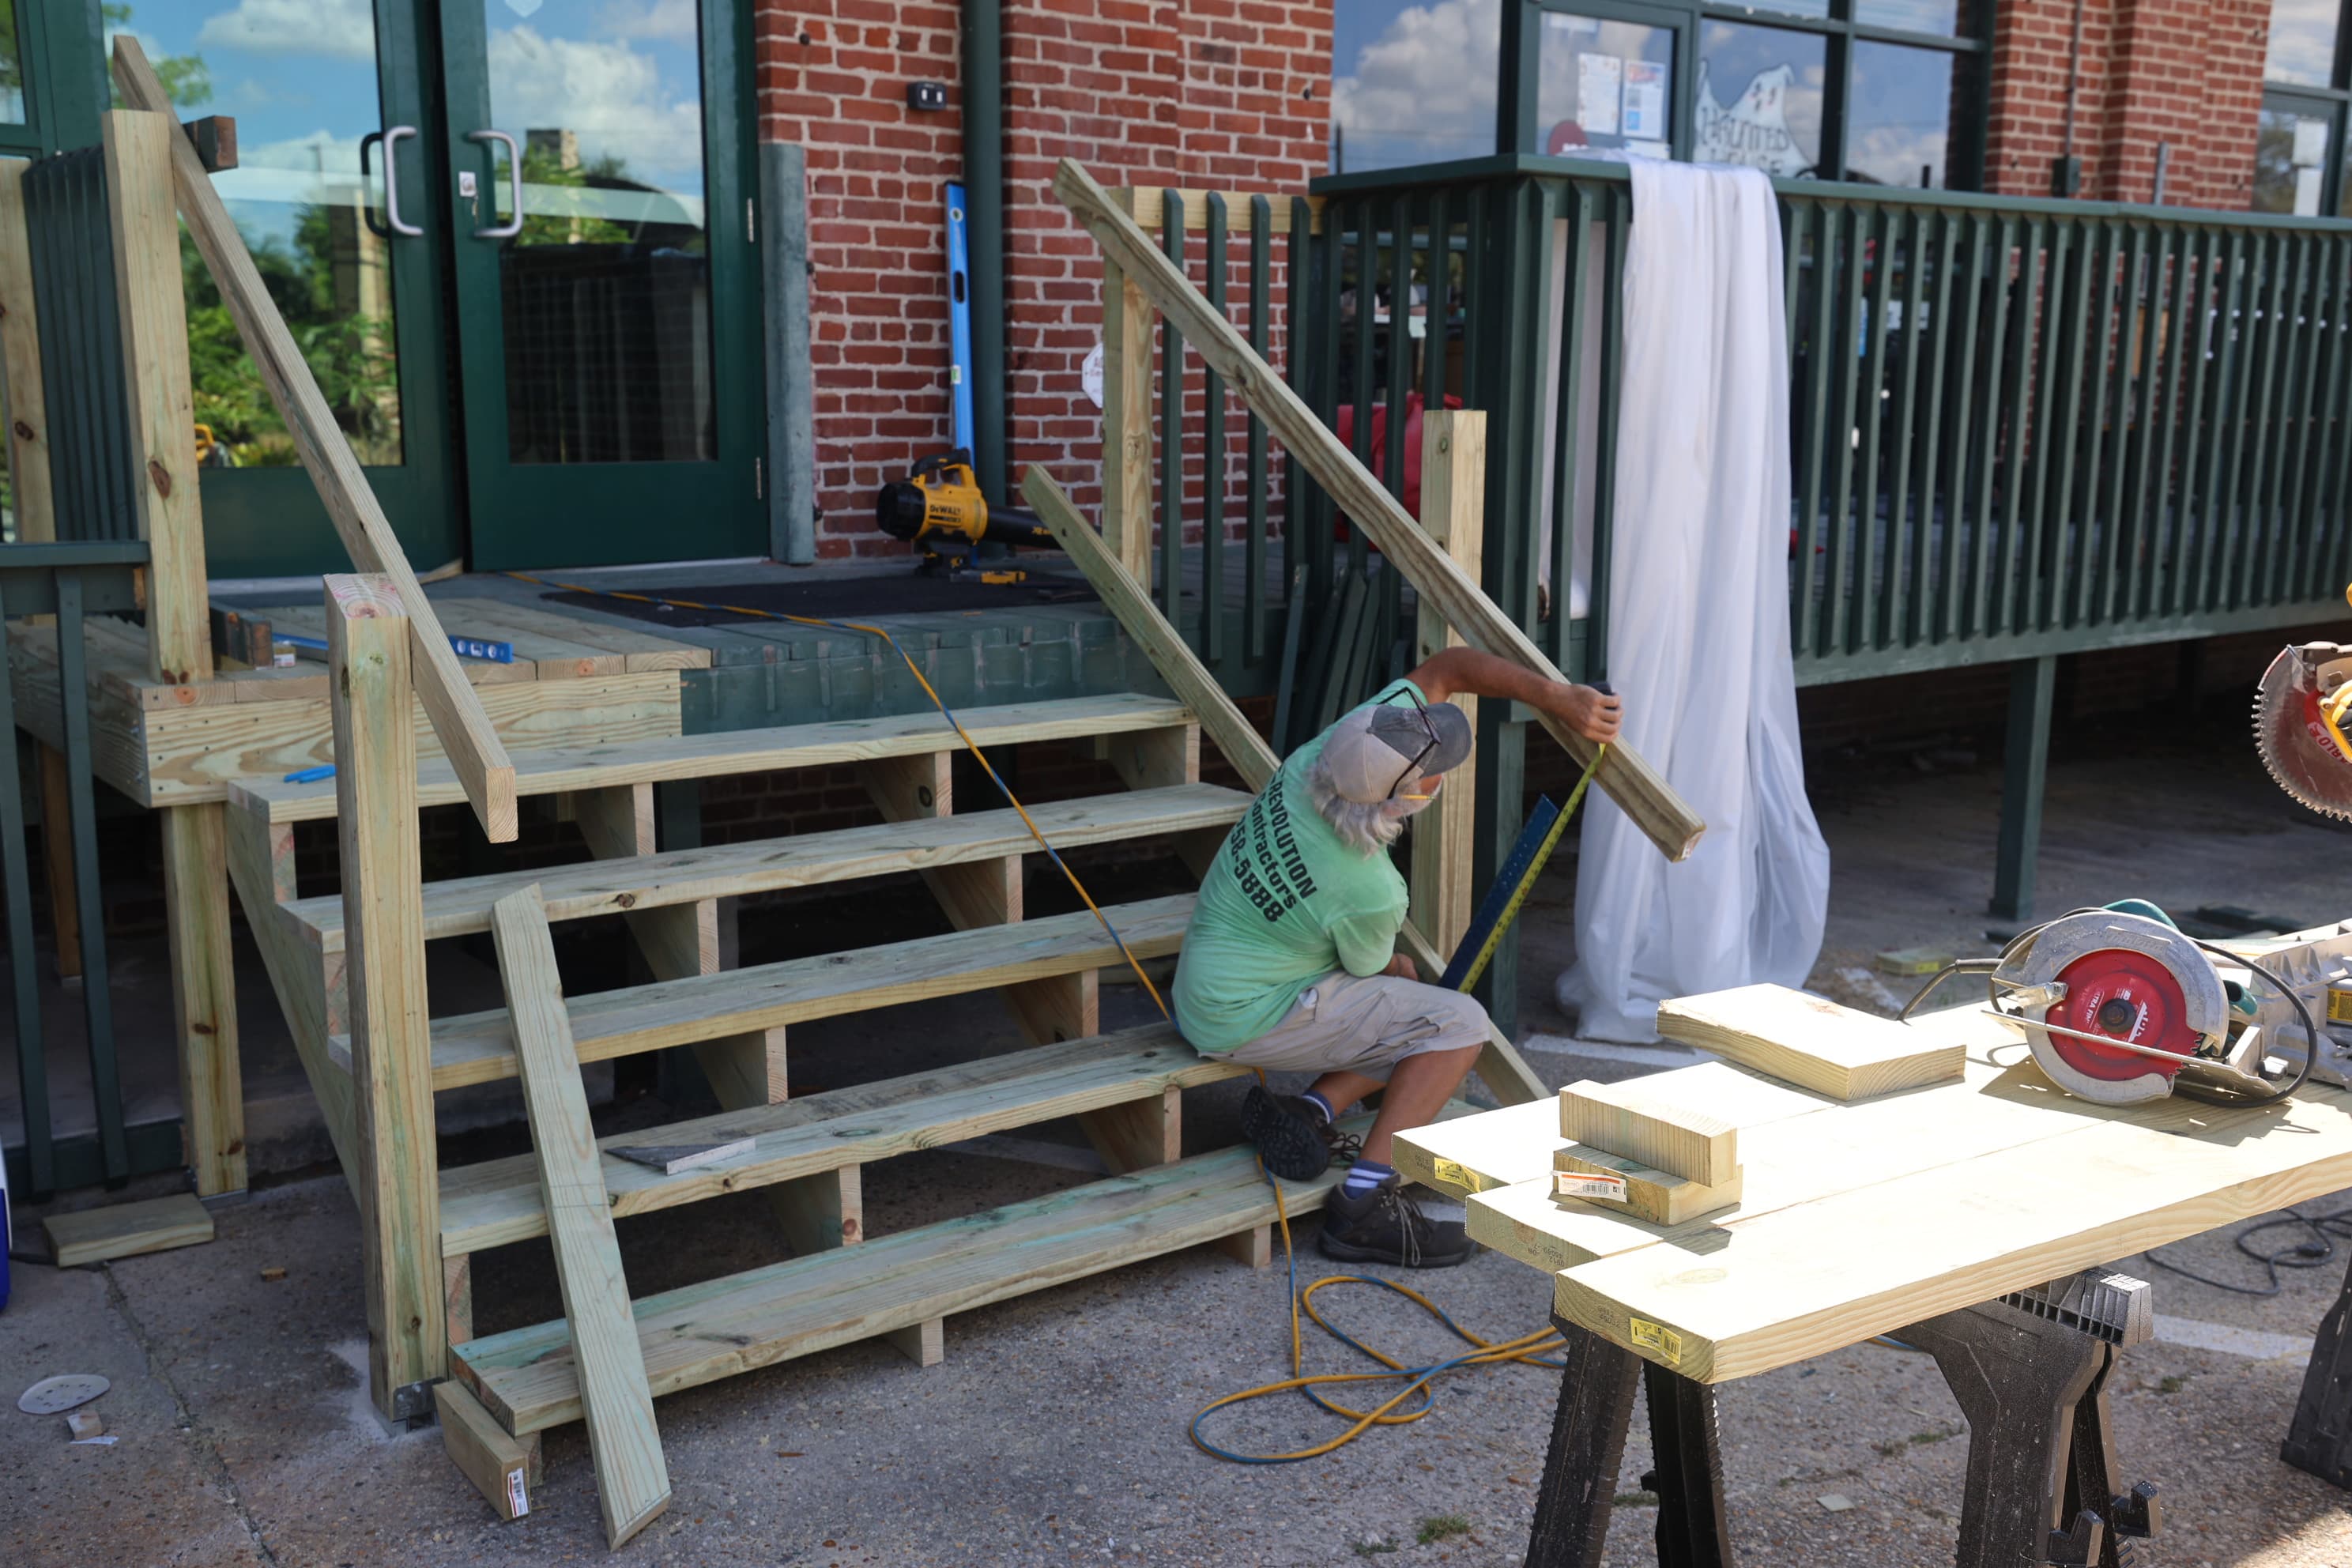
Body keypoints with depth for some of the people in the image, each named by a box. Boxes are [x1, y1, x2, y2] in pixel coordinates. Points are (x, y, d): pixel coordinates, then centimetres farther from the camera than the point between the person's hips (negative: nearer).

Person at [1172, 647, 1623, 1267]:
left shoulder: (1338, 747, -15)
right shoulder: (1367, 892, -30)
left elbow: (1446, 667, -5)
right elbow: (1373, 970, -6)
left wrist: (1560, 698, -9)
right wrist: (1406, 971, 17)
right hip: (1252, 1017, -8)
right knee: (1459, 1024, -11)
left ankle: (1309, 1111, 2)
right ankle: (1364, 1206, -13)